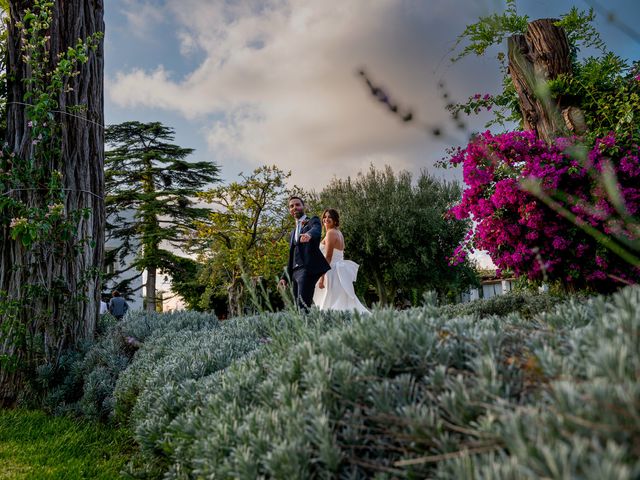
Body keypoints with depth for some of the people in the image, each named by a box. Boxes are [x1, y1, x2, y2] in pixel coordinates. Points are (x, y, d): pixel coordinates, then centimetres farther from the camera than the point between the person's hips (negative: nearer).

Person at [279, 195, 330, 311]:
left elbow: (317, 230, -18)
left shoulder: (313, 221, 8)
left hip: (308, 268, -7)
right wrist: (285, 277, 19)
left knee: (303, 304, -22)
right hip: (295, 271, 7)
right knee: (297, 307, 1)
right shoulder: (293, 232, 28)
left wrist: (309, 234, -42)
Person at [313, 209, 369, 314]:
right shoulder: (338, 232, 18)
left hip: (333, 273, -10)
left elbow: (328, 257, -17)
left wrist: (322, 278, -19)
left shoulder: (331, 233, -10)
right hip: (340, 271, 10)